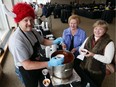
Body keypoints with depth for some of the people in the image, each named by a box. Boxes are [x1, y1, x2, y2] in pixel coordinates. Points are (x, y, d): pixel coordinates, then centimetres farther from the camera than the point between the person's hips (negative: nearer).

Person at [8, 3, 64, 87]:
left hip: (39, 63, 7)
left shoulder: (33, 31, -8)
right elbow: (27, 65, -33)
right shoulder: (16, 40, -34)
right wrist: (49, 64, -39)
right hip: (27, 70, -7)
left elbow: (43, 41, 8)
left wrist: (54, 42, -11)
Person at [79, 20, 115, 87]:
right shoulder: (89, 38, 0)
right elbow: (81, 48, 8)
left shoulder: (109, 43, -15)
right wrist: (81, 51, -15)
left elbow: (108, 60, -19)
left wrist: (93, 55, -28)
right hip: (83, 68, 5)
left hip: (97, 73, -4)